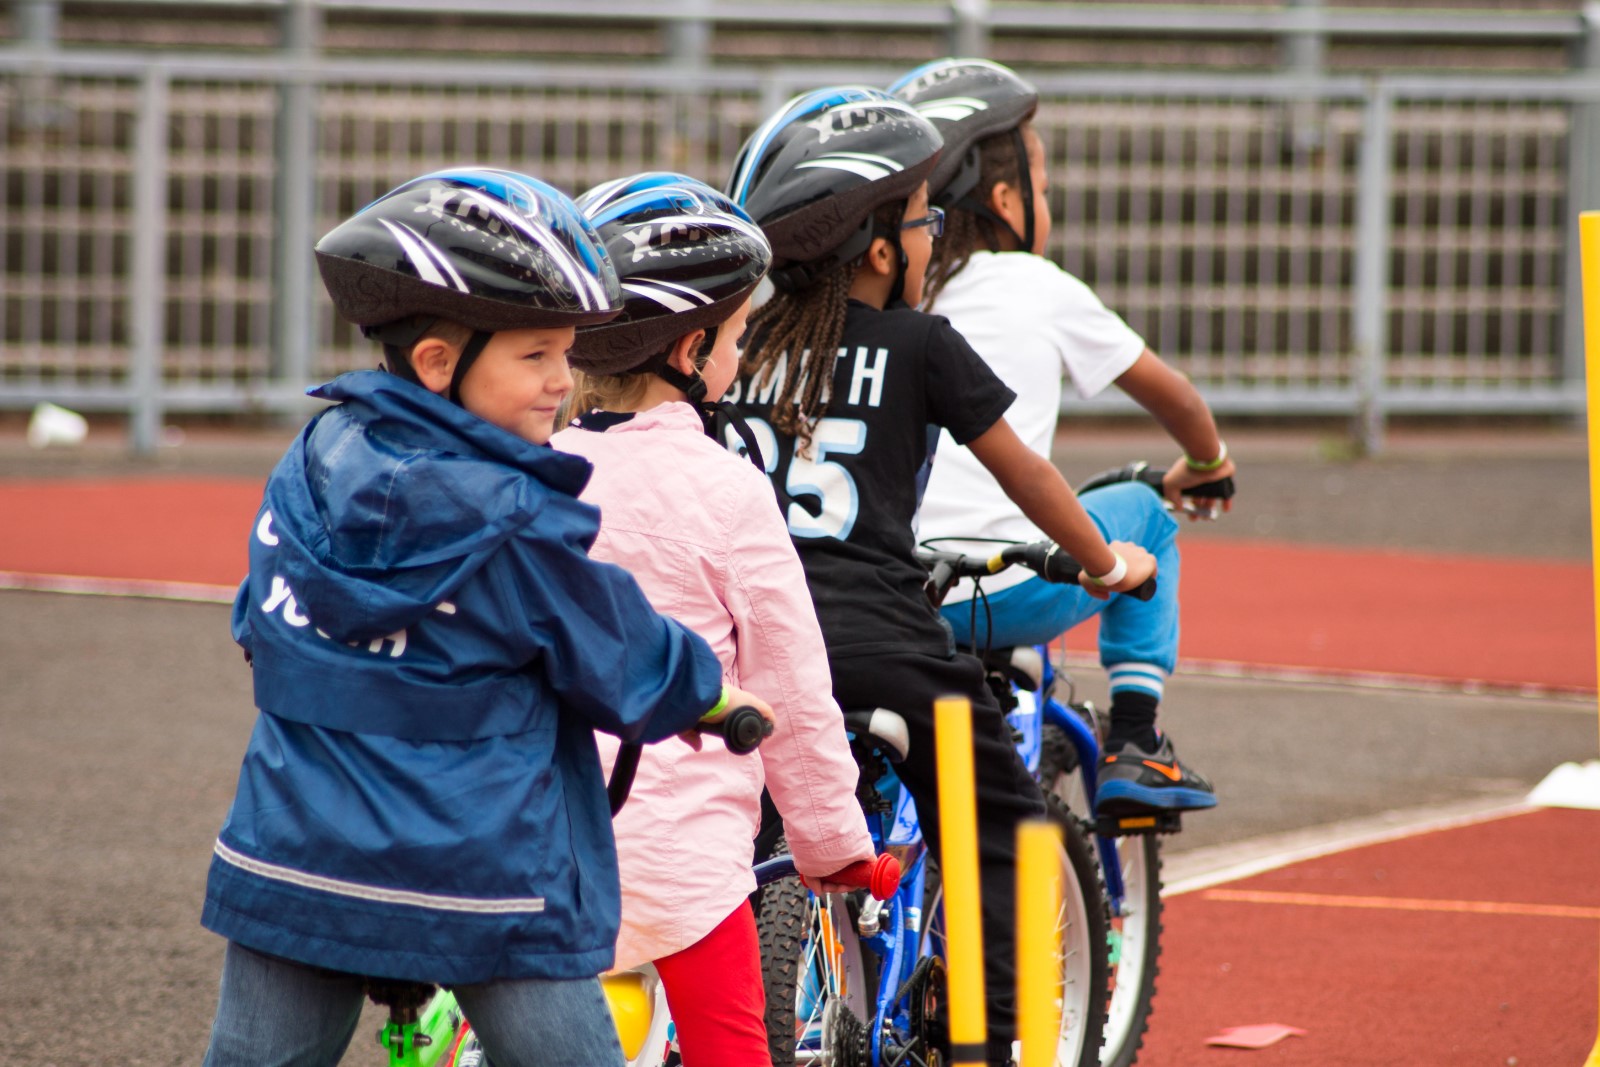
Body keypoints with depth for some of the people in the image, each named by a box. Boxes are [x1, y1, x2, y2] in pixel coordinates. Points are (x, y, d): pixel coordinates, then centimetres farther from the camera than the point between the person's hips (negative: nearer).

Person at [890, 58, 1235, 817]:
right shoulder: (1039, 289, 4)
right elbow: (1171, 395, 16)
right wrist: (1207, 462, 37)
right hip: (1003, 596, -4)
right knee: (1143, 514, 23)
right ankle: (1134, 747, 17)